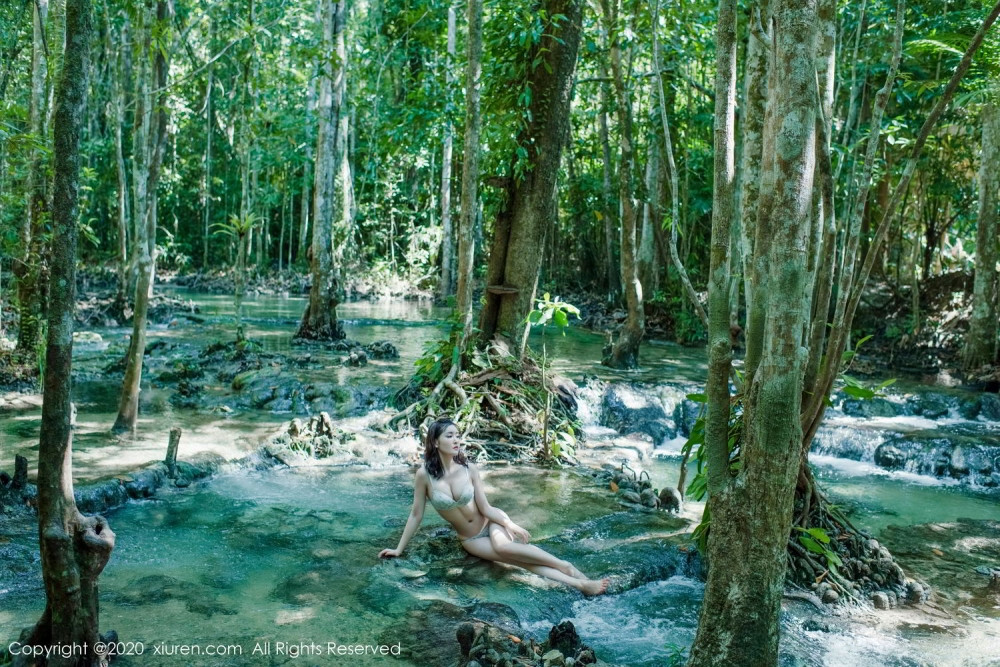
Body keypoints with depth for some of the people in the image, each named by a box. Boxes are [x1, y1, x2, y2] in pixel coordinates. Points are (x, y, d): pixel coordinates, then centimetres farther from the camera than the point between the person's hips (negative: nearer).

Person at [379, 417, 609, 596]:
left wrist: (509, 524, -23)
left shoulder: (469, 469, -13)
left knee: (503, 546, -36)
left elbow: (485, 508, -9)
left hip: (491, 523, 0)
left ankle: (565, 566, -29)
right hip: (471, 540, 0)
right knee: (518, 558, -25)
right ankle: (578, 583, -33)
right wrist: (399, 549, -3)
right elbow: (416, 514, -6)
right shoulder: (425, 474, -16)